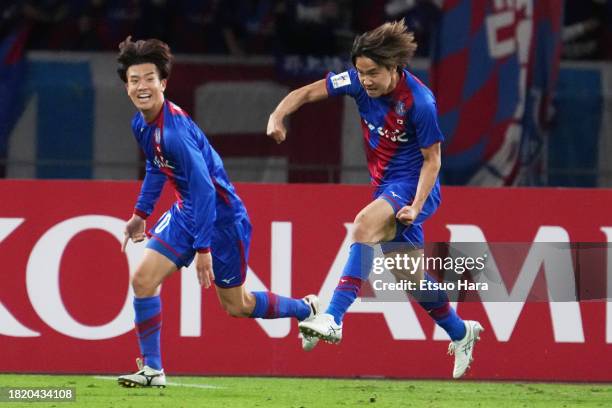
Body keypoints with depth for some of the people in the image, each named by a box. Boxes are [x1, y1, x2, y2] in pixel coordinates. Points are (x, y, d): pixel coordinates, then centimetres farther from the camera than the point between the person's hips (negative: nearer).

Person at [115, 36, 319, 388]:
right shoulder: (141, 124, -2)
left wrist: (203, 248, -30)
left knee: (235, 305, 8)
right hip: (185, 212, 8)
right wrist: (141, 213, 21)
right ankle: (152, 369, 2)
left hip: (221, 214, -8)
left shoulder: (176, 129, -30)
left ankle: (306, 309, 33)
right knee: (143, 280, -7)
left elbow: (204, 189, -30)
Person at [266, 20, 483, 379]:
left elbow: (432, 160, -16)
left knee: (365, 224, -35)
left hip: (412, 186, -8)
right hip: (386, 185, 8)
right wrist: (279, 115, -22)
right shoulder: (360, 82, -8)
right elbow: (308, 92, -3)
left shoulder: (419, 102, -24)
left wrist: (416, 206, -26)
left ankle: (333, 319, -44)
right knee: (411, 277, 17)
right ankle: (461, 333, 41)